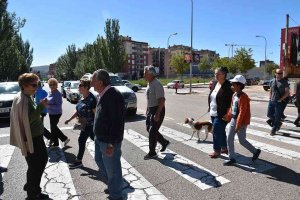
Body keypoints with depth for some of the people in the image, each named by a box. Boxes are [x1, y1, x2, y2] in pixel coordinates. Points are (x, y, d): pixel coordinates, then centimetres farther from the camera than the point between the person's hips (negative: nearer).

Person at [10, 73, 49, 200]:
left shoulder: (27, 97, 11)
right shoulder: (22, 99, -21)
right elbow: (27, 119, -26)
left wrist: (40, 107, 5)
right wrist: (40, 107, -25)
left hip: (36, 136, 10)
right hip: (31, 139, -10)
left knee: (43, 159, 22)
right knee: (35, 166, 2)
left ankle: (31, 187, 39)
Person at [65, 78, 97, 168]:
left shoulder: (91, 99, -22)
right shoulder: (83, 98, 5)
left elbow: (96, 113, -22)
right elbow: (78, 111, 15)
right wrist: (69, 119, 16)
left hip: (90, 125, -8)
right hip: (86, 125, 8)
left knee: (81, 140, 3)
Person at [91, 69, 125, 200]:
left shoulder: (113, 96, -25)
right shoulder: (103, 94, 6)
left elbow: (117, 122, -28)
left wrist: (112, 143, -26)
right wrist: (98, 135, 20)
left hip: (109, 141, -10)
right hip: (100, 138, 10)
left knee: (111, 168, 6)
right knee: (99, 160, 26)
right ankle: (113, 185, 47)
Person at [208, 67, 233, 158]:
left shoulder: (228, 86, -15)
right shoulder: (214, 84, 9)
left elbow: (230, 100, -17)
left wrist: (227, 113, -19)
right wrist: (210, 108, 14)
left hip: (221, 114, -8)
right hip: (213, 113, 8)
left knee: (216, 131, -4)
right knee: (221, 131, 18)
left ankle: (217, 151, 9)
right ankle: (224, 148, 32)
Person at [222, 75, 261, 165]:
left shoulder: (243, 97, -19)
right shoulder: (234, 95, 6)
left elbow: (242, 112, -22)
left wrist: (238, 125, -22)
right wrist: (228, 117, 16)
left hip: (241, 122, -8)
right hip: (233, 120, 8)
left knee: (242, 140, 4)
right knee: (229, 139, 7)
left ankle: (256, 151, 29)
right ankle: (232, 158, 16)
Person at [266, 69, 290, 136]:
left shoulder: (284, 82, -6)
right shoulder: (272, 81, 5)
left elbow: (287, 92, -6)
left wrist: (281, 99, -11)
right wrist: (270, 98, 9)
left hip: (279, 102, -4)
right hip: (272, 101, 4)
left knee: (277, 116, 2)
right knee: (269, 114, 8)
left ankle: (273, 130, 15)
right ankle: (278, 123, 35)